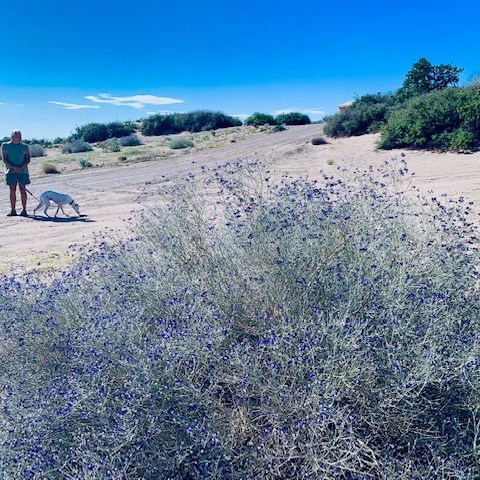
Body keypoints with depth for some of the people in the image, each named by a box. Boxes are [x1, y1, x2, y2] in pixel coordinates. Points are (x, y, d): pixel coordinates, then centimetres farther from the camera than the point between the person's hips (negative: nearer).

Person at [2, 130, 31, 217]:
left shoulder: (25, 146, 5)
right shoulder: (5, 146, 4)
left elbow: (28, 159, 3)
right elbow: (4, 159, 0)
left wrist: (20, 168, -12)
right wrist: (13, 167, -14)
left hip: (22, 171, 0)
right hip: (10, 171, 0)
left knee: (22, 190, -3)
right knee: (12, 190, -1)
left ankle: (24, 210, 1)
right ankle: (13, 210, 3)